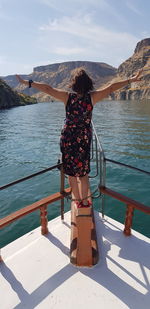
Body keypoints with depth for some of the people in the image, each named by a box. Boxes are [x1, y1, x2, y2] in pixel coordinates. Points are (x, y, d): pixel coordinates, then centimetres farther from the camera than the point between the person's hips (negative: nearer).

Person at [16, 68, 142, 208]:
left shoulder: (67, 96, -8)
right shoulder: (92, 97, -8)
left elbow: (47, 88, -7)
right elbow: (111, 87, -5)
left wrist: (27, 82, 1)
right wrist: (131, 80, 4)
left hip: (68, 138, 0)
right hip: (84, 138, 0)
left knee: (71, 171, 13)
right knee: (83, 171, 14)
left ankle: (77, 199, 28)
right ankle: (84, 200, 27)